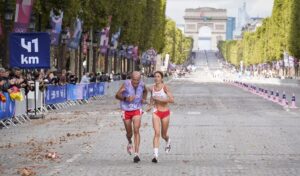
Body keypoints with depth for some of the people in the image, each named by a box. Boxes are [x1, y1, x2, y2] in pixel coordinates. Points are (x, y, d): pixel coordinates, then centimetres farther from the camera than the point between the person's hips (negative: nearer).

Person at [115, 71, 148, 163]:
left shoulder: (142, 84, -6)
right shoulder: (126, 84, -17)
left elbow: (145, 91, 19)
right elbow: (117, 95, -14)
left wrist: (144, 99, 2)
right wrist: (126, 98, -31)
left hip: (137, 110, 1)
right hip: (126, 110, 0)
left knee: (136, 130, -16)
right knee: (129, 133, 12)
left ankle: (136, 154, -18)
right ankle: (129, 142, 50)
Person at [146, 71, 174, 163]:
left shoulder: (165, 87, -12)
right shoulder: (152, 88, 1)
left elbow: (172, 100, -20)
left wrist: (160, 99, -25)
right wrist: (150, 105, 8)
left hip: (165, 112, -2)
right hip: (156, 112, 2)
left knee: (163, 135, 13)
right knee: (157, 133, -16)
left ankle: (168, 141, 52)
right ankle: (155, 155, -20)